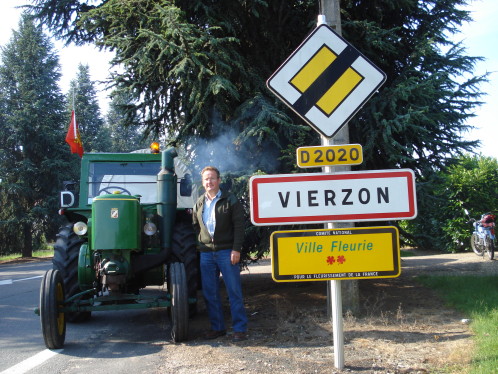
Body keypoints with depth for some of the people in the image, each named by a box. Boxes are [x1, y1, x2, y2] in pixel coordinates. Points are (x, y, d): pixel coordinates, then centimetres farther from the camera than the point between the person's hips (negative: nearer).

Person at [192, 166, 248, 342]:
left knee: (234, 291, -2)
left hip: (227, 252, -5)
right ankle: (217, 327, 19)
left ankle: (240, 328, 5)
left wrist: (236, 249, -13)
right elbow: (195, 226, 22)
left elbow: (239, 226, -6)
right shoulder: (199, 203, 12)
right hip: (206, 253, 5)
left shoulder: (230, 200, -2)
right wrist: (200, 244, 11)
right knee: (209, 293, 8)